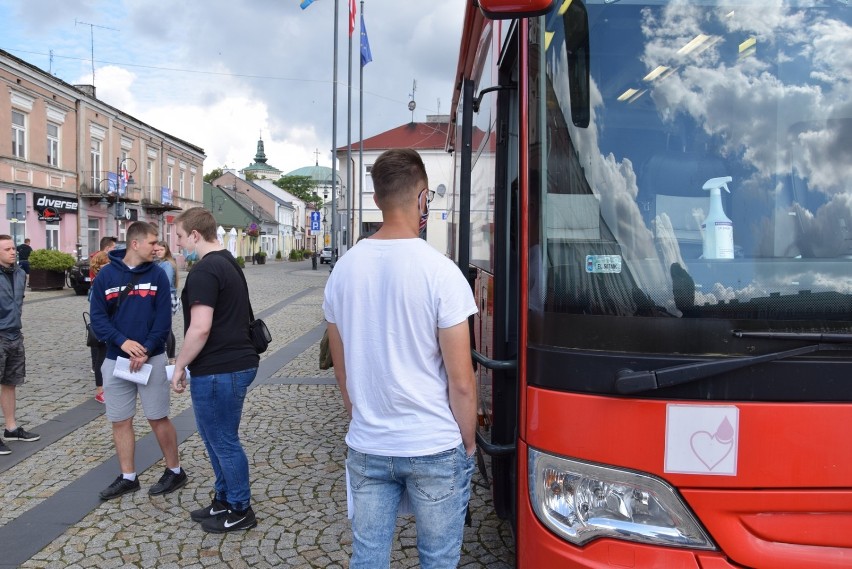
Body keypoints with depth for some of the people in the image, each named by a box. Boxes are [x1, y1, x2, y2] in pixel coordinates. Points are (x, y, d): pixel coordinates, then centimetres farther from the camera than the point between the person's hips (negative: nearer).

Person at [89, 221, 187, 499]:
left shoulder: (157, 274, -3)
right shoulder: (106, 275, -1)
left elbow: (164, 318, -6)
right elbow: (97, 317, -3)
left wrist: (147, 351, -17)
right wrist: (122, 341, -18)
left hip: (151, 358, -2)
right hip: (116, 360, 2)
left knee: (158, 418, 4)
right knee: (120, 421, 9)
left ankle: (174, 471, 19)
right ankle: (128, 477, 24)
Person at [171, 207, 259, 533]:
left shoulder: (205, 270, -18)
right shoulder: (228, 263, 14)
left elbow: (200, 328, -25)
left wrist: (179, 366, -12)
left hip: (217, 371, -10)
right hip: (237, 362, 10)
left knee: (224, 442, 4)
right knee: (216, 438, 21)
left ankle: (240, 511, 18)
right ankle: (224, 500, 34)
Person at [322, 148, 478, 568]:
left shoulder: (343, 269, -2)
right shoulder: (439, 271, -16)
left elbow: (341, 369, 8)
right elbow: (461, 382, -13)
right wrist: (468, 442, 2)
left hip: (366, 448, 4)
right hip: (435, 448, -4)